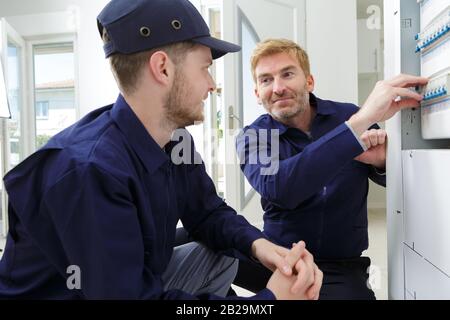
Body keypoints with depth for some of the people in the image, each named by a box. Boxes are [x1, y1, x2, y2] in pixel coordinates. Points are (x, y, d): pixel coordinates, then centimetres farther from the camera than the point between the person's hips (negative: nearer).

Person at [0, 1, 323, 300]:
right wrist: (271, 297, -28)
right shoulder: (87, 170, -33)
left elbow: (208, 213, 3)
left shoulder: (176, 141, -6)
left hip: (144, 280, 8)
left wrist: (257, 243, -19)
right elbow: (132, 294, -32)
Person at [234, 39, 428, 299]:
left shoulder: (349, 116, -2)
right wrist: (362, 120, -34)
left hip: (340, 267, 1)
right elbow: (277, 189, -30)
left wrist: (381, 161, -14)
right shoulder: (252, 137, -7)